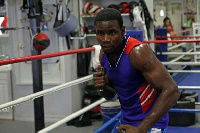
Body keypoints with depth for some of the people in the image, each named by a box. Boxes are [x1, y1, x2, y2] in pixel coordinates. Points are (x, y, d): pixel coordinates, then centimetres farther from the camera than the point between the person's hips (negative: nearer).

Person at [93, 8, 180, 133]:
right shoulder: (103, 54, -3)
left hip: (149, 123, -6)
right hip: (126, 121, 6)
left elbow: (171, 90, -27)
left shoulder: (137, 52, -24)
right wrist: (102, 86, -13)